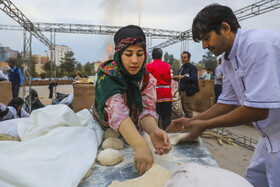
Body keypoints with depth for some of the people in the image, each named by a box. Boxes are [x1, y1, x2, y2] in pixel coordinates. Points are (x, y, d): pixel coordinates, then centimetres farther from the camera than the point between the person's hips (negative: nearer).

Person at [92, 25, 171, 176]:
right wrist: (140, 147, -55)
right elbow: (116, 110, -41)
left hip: (133, 133, 1)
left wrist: (153, 130, -47)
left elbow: (146, 110, -23)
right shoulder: (108, 74, -25)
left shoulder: (147, 79, -11)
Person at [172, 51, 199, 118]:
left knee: (188, 109, -7)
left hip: (188, 91, -9)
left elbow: (194, 78, -24)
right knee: (184, 108, 16)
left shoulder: (192, 67, -10)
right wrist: (176, 77, 11)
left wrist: (183, 77, -34)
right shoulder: (183, 67, 18)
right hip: (182, 91, 9)